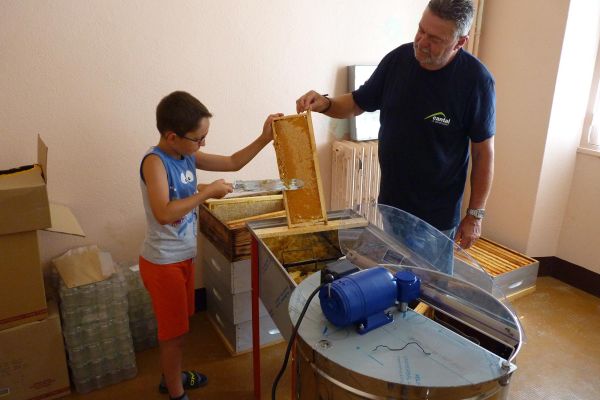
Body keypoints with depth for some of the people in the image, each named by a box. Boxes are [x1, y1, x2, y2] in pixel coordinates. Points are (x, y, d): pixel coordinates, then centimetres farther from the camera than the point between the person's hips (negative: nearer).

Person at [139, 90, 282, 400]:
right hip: (163, 263, -8)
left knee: (178, 325, 24)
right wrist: (207, 192, -29)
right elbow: (164, 214, -36)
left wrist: (264, 138, -1)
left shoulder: (188, 156, 0)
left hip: (183, 257, 8)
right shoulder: (154, 161, -24)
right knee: (173, 331, 8)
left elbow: (232, 163, 9)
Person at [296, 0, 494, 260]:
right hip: (389, 205, 4)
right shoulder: (397, 60, -5)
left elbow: (483, 152, -10)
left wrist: (475, 215, -8)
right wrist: (326, 104, -14)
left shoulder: (476, 79, -16)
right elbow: (357, 104, 7)